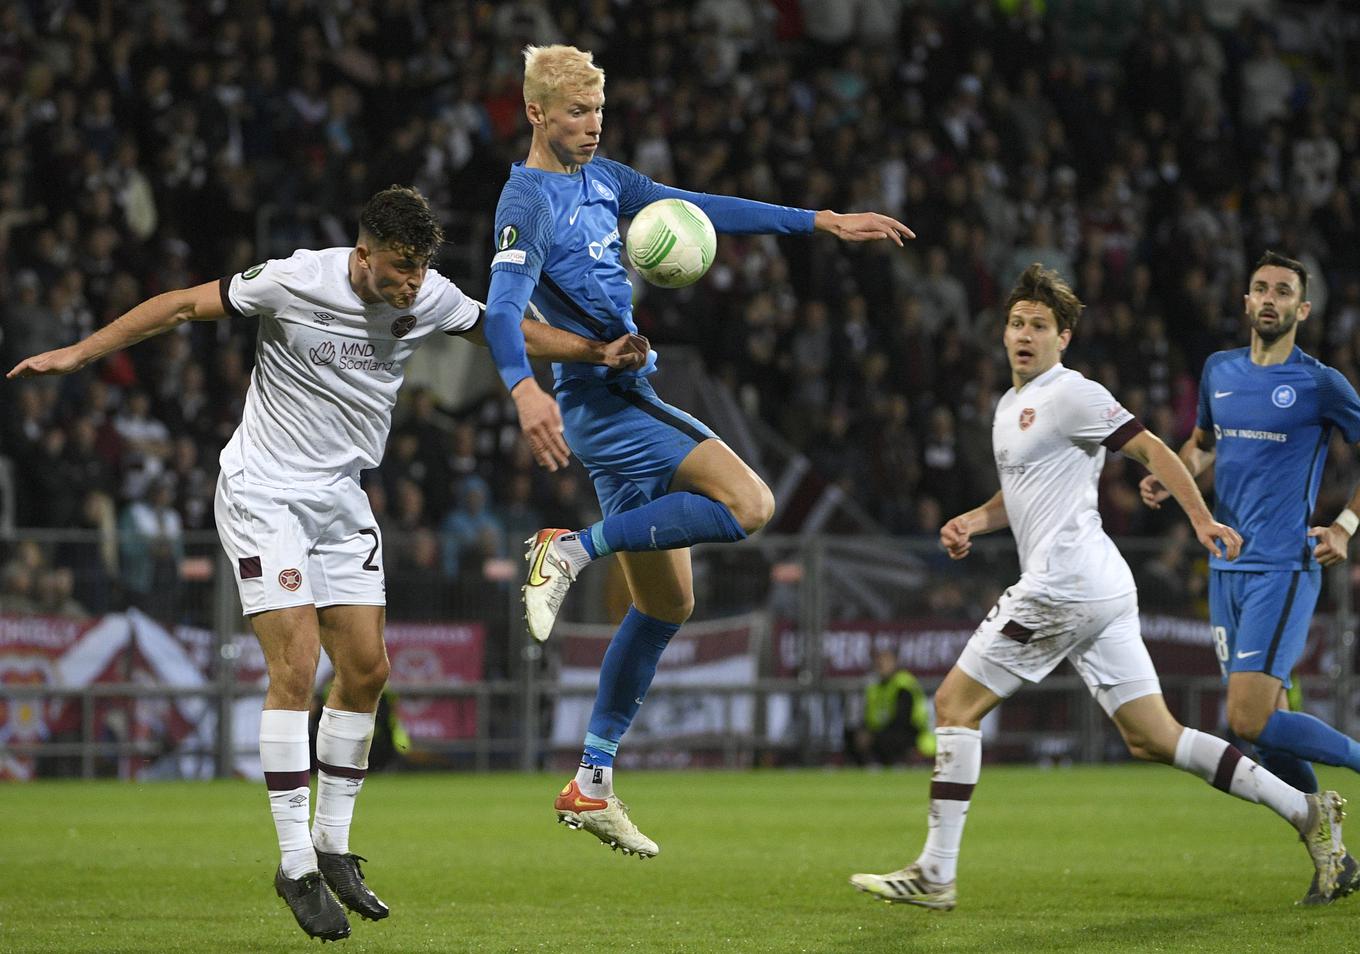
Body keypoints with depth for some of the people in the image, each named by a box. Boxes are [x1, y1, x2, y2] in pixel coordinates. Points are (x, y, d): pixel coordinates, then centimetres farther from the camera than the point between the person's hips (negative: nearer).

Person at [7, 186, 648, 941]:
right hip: (262, 494, -6)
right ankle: (295, 865, -10)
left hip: (341, 498, 6)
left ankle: (333, 848, 15)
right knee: (296, 664, -15)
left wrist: (597, 352, 2)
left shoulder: (430, 298, -5)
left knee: (366, 668, 2)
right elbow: (183, 306, -12)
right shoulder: (294, 282, -20)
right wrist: (78, 353, -13)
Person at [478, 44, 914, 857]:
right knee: (749, 504, -24)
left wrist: (821, 223, 21)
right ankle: (573, 551, -15)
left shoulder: (601, 180, 16)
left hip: (626, 400, 9)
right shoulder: (528, 200, -11)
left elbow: (701, 210, 23)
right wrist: (524, 387, -44)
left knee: (668, 603, 10)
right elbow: (502, 308, -25)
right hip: (599, 396, -9)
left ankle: (593, 782, 12)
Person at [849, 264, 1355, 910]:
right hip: (1103, 590, 10)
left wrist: (1202, 520, -22)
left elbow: (1149, 448, -11)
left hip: (1064, 584, -10)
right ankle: (1306, 813, 2)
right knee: (1152, 739, 6)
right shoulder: (1009, 407, 22)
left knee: (954, 705, -3)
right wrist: (972, 522, 15)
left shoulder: (1069, 394, -6)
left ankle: (935, 875, -2)